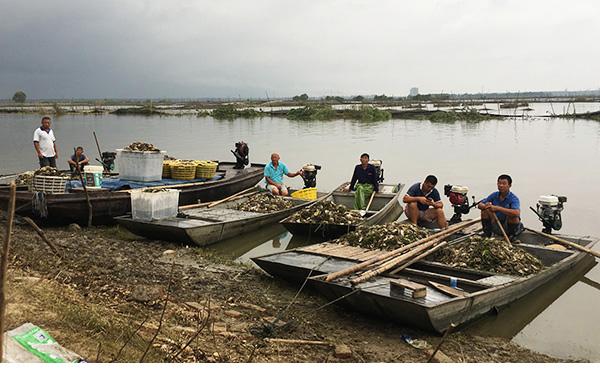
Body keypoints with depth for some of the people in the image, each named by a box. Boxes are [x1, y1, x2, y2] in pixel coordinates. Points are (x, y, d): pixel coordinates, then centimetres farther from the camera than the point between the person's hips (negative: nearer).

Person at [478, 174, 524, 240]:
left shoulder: (514, 198, -20)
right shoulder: (494, 195, -3)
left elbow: (517, 213, -39)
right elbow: (480, 205, -2)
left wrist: (497, 208, -41)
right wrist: (485, 206, -28)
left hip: (508, 227, -4)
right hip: (496, 227, 4)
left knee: (514, 216, -32)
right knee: (485, 210, -12)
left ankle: (511, 235, -6)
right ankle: (487, 233, 3)